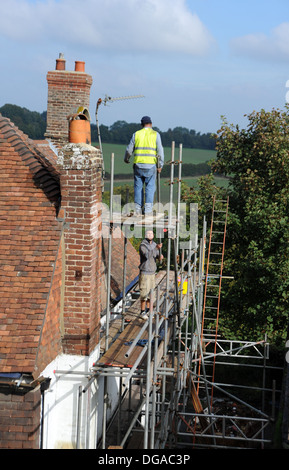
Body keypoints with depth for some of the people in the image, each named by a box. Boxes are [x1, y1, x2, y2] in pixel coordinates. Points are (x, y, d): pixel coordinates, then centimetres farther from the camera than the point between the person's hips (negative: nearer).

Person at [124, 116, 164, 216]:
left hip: (138, 164, 2)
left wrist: (126, 159, 28)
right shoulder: (155, 134, 2)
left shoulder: (136, 134, 6)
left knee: (138, 186, 8)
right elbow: (160, 150, -2)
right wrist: (160, 165, 3)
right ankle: (148, 210, -3)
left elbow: (129, 149, 9)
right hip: (150, 165, -2)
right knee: (150, 187, 3)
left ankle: (138, 209, 7)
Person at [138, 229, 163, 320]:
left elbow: (158, 256, 9)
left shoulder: (154, 244, 7)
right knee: (144, 293, -5)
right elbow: (147, 255, -31)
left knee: (150, 292, 11)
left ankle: (148, 310, 22)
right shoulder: (142, 245, -15)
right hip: (144, 272, -7)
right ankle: (142, 312, 4)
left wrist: (160, 257, -16)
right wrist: (156, 248, -40)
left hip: (152, 272, 7)